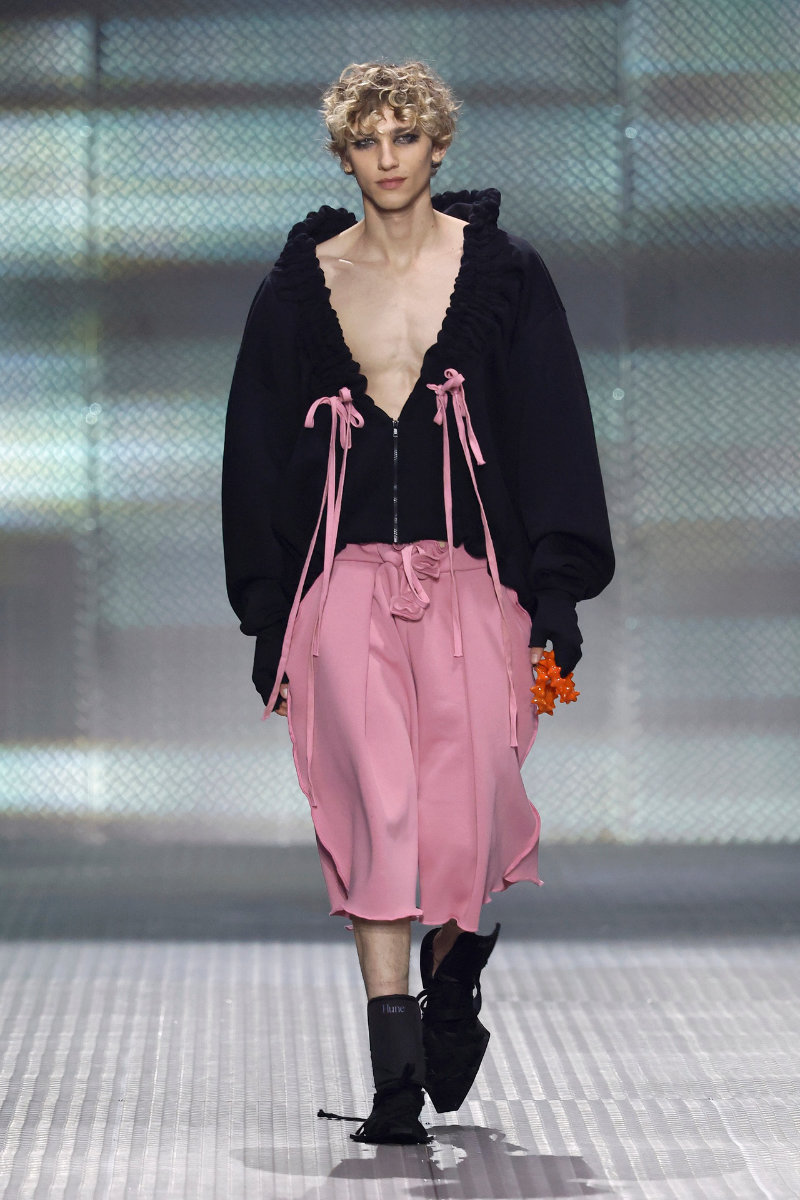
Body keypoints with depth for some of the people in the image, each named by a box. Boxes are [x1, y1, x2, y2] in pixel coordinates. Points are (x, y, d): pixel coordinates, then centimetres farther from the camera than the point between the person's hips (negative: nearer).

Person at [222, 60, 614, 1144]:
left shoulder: (502, 273, 4)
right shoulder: (302, 285, 8)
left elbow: (553, 436, 3)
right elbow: (260, 454, 11)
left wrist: (556, 597, -4)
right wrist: (269, 626, 7)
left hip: (471, 579, -1)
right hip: (348, 584, 1)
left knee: (468, 810, -6)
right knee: (376, 805, -11)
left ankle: (453, 970, 30)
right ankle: (396, 1078, -8)